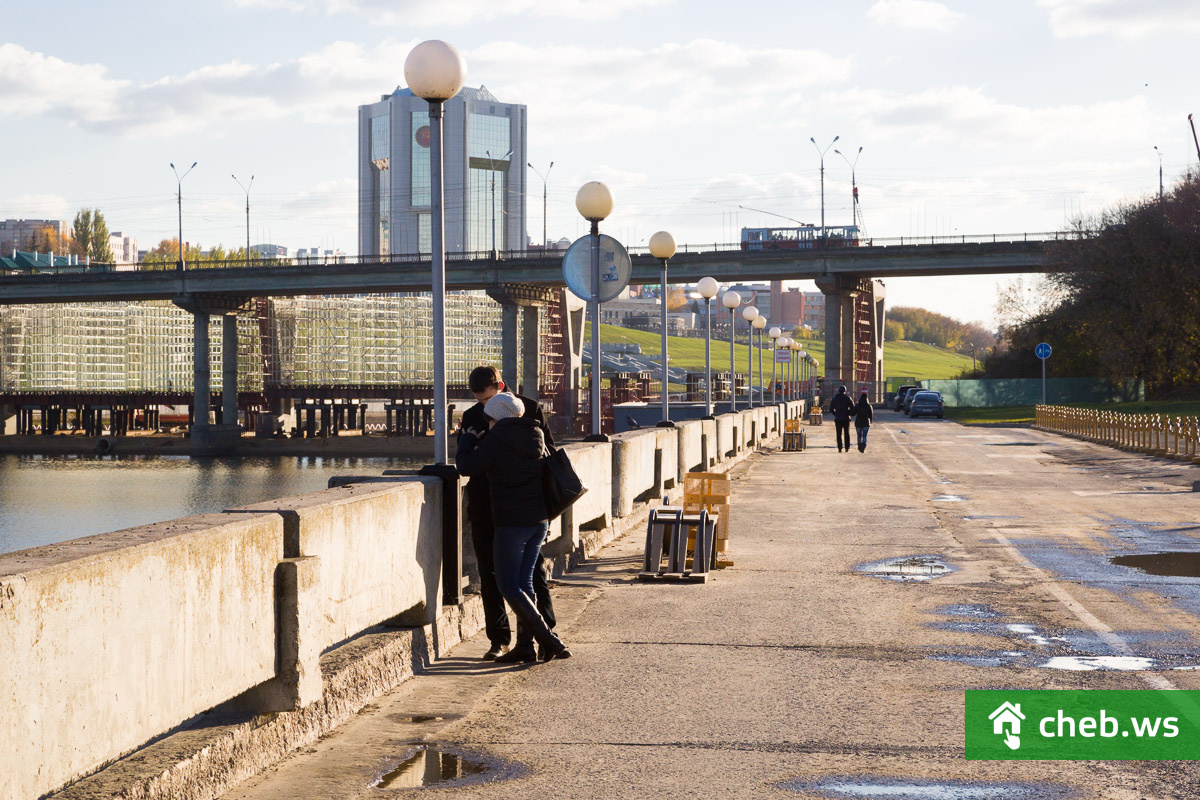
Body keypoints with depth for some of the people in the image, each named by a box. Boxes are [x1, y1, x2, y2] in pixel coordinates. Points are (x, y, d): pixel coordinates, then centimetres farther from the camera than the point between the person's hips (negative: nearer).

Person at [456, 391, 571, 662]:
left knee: (508, 586, 0)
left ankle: (549, 641, -9)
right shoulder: (535, 436, 10)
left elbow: (467, 466, -14)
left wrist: (467, 439, 2)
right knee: (524, 581, 14)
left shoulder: (496, 439, -12)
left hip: (512, 522, -8)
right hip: (540, 519, 8)